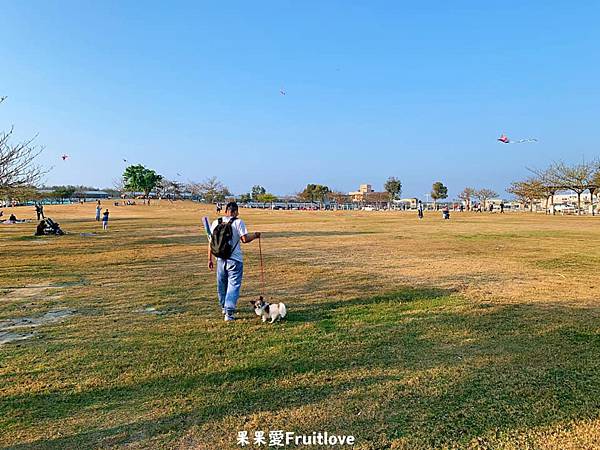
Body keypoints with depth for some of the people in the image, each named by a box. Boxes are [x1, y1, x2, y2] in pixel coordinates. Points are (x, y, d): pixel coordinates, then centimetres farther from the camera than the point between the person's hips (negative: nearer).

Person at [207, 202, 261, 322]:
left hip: (220, 259, 4)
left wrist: (210, 259, 11)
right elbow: (245, 239, -16)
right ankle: (229, 313, -7)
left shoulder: (216, 223, 4)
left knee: (221, 285, 19)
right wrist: (255, 235, 3)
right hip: (235, 260, -4)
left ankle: (224, 307, 39)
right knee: (233, 285, 1)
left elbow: (211, 242, 5)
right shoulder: (238, 222, -7)